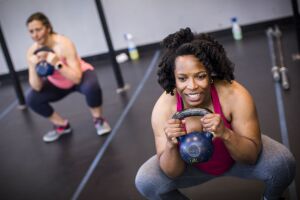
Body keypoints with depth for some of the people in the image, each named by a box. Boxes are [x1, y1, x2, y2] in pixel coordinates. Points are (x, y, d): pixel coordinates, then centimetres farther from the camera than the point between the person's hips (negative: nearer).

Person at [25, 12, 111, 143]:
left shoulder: (64, 44, -32)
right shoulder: (32, 52, -18)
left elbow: (77, 78, -35)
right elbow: (37, 87, -18)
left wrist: (57, 64, -47)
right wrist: (34, 67, -35)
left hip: (80, 76, -5)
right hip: (57, 84, 5)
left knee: (91, 87, -38)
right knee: (32, 99, -14)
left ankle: (98, 120, -7)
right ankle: (62, 126, 9)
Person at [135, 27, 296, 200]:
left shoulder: (235, 96, -33)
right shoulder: (163, 108, -29)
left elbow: (252, 156, -26)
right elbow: (172, 173, -22)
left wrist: (226, 134, -46)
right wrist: (171, 146, -44)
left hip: (237, 156, -1)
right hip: (194, 164, 1)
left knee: (282, 162, -26)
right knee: (145, 181, -19)